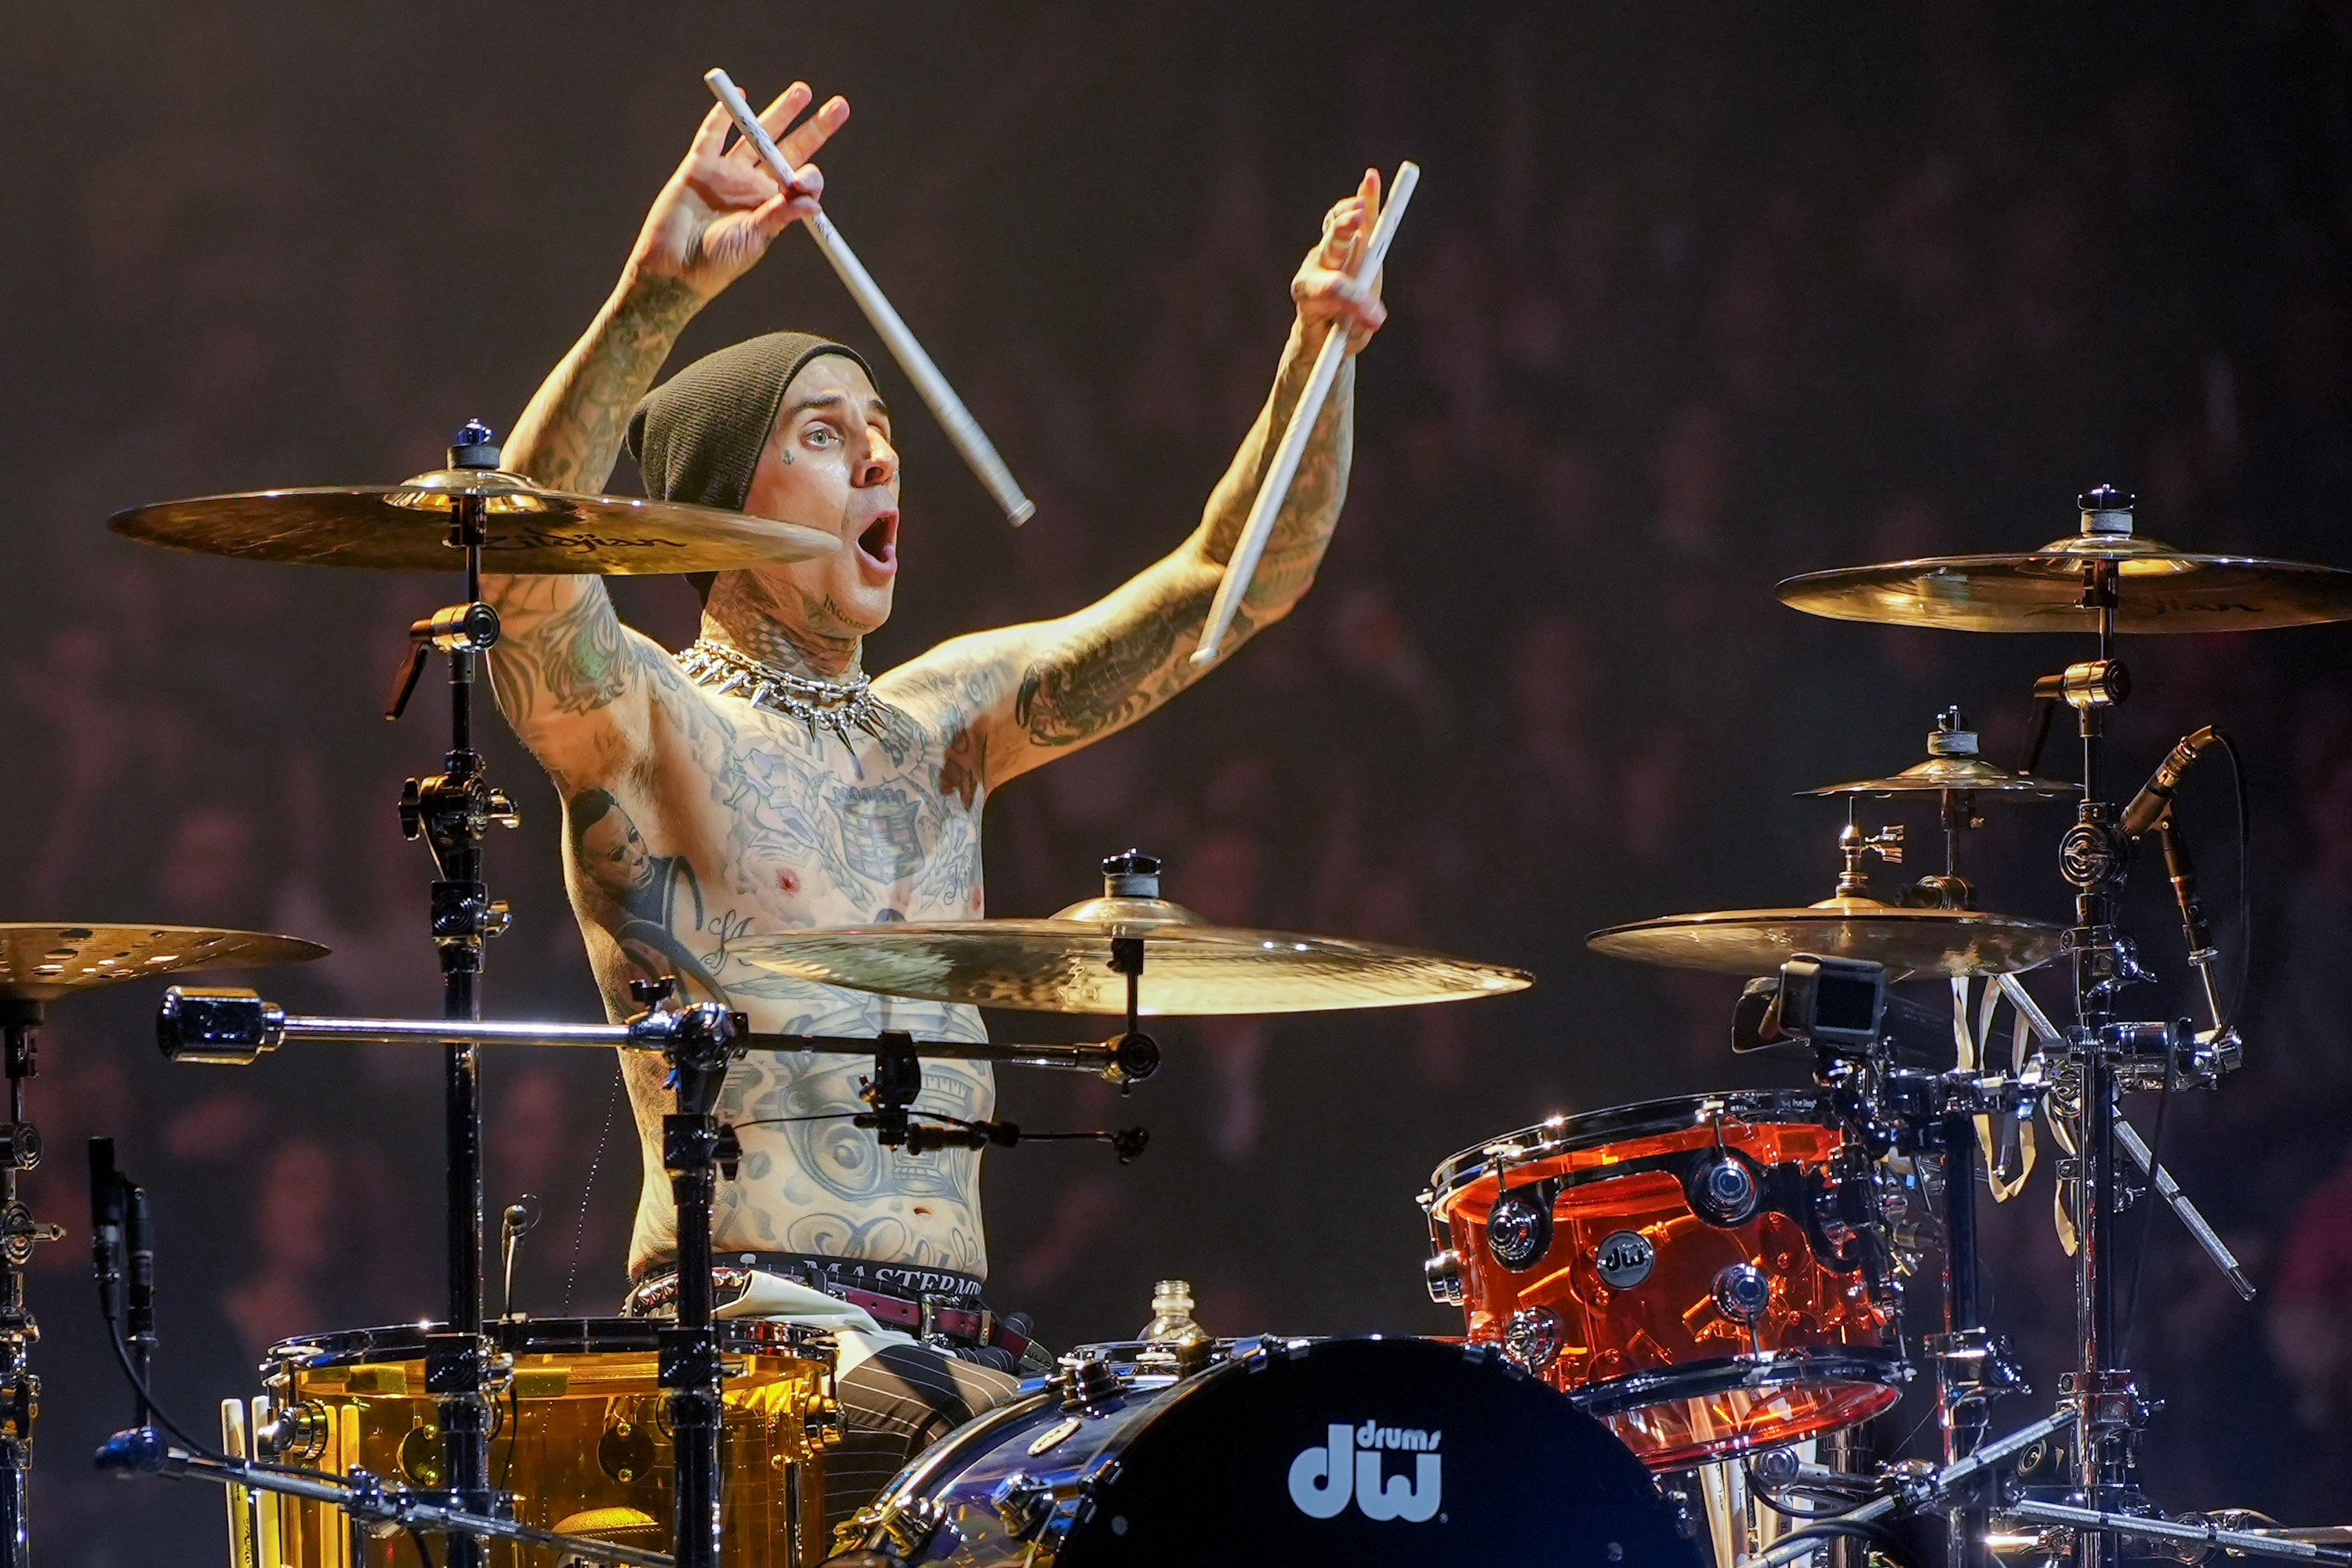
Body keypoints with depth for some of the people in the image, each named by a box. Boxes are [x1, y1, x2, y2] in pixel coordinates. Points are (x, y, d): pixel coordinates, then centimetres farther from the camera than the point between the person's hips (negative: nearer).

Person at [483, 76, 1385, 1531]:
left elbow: (1230, 579, 16)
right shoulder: (644, 721, 1)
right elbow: (525, 570, -22)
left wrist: (1320, 348, -2)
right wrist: (651, 302, -35)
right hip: (748, 1328, -7)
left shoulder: (942, 721, 20)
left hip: (960, 1342, 7)